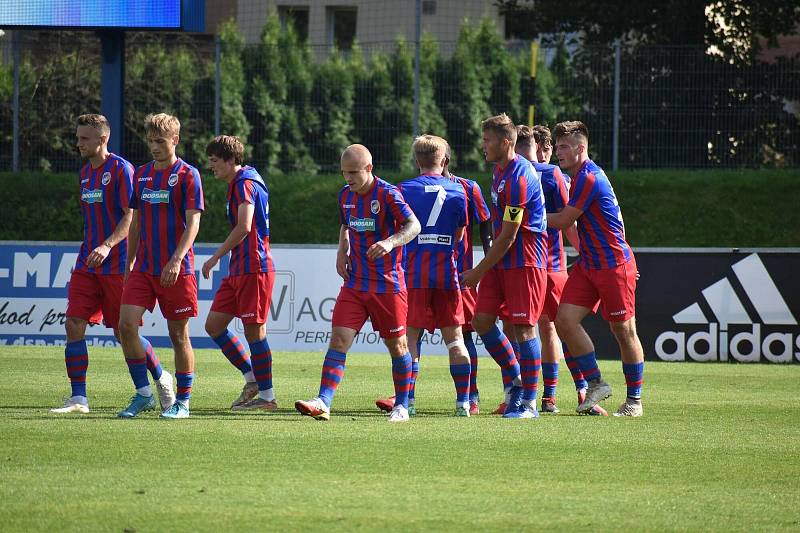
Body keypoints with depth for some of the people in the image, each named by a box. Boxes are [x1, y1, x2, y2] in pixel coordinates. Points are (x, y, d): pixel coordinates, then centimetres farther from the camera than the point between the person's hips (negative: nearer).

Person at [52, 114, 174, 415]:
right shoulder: (85, 172, 14)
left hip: (117, 264, -7)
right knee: (74, 325, -7)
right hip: (87, 264, 7)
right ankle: (78, 398, -5)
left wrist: (107, 246, -28)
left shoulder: (121, 169, -10)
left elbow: (130, 217, -16)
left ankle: (161, 378, 25)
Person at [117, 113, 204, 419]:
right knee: (126, 324, -9)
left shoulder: (187, 175, -5)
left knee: (178, 334, 1)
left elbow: (192, 223, -11)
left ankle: (183, 402, 11)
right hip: (144, 267, 5)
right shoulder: (142, 174, 12)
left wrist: (176, 260, -21)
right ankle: (143, 394, 1)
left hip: (176, 270, -5)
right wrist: (130, 262, 16)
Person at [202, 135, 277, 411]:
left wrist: (216, 257, -18)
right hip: (238, 270, 10)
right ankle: (252, 378, 16)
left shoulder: (245, 183, -13)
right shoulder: (239, 183, 18)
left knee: (253, 330, -5)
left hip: (253, 269, -10)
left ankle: (266, 396, 2)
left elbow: (244, 227, -24)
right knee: (214, 325, 9)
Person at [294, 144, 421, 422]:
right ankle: (323, 403, -17)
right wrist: (342, 251, 6)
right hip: (354, 283, 5)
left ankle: (402, 405, 21)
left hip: (388, 284, -5)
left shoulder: (387, 194, -13)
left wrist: (390, 242, -39)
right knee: (339, 339, -8)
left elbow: (414, 226, -21)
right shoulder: (346, 195, 7)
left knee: (396, 345, 6)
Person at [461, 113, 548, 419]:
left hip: (524, 262, -9)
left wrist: (478, 272, -12)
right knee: (482, 320, 4)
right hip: (500, 261, 9)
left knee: (523, 327, -7)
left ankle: (529, 402, -2)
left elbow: (508, 236, -19)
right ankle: (514, 378, 19)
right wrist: (482, 269, 21)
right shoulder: (500, 170, 11)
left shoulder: (519, 178, -20)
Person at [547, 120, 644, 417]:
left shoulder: (589, 178, -17)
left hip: (614, 264, -9)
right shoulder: (581, 177, 13)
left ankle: (634, 400, 9)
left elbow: (563, 221, -13)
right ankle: (595, 384, 4)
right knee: (565, 320, -5)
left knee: (623, 330, 0)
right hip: (588, 265, 9)